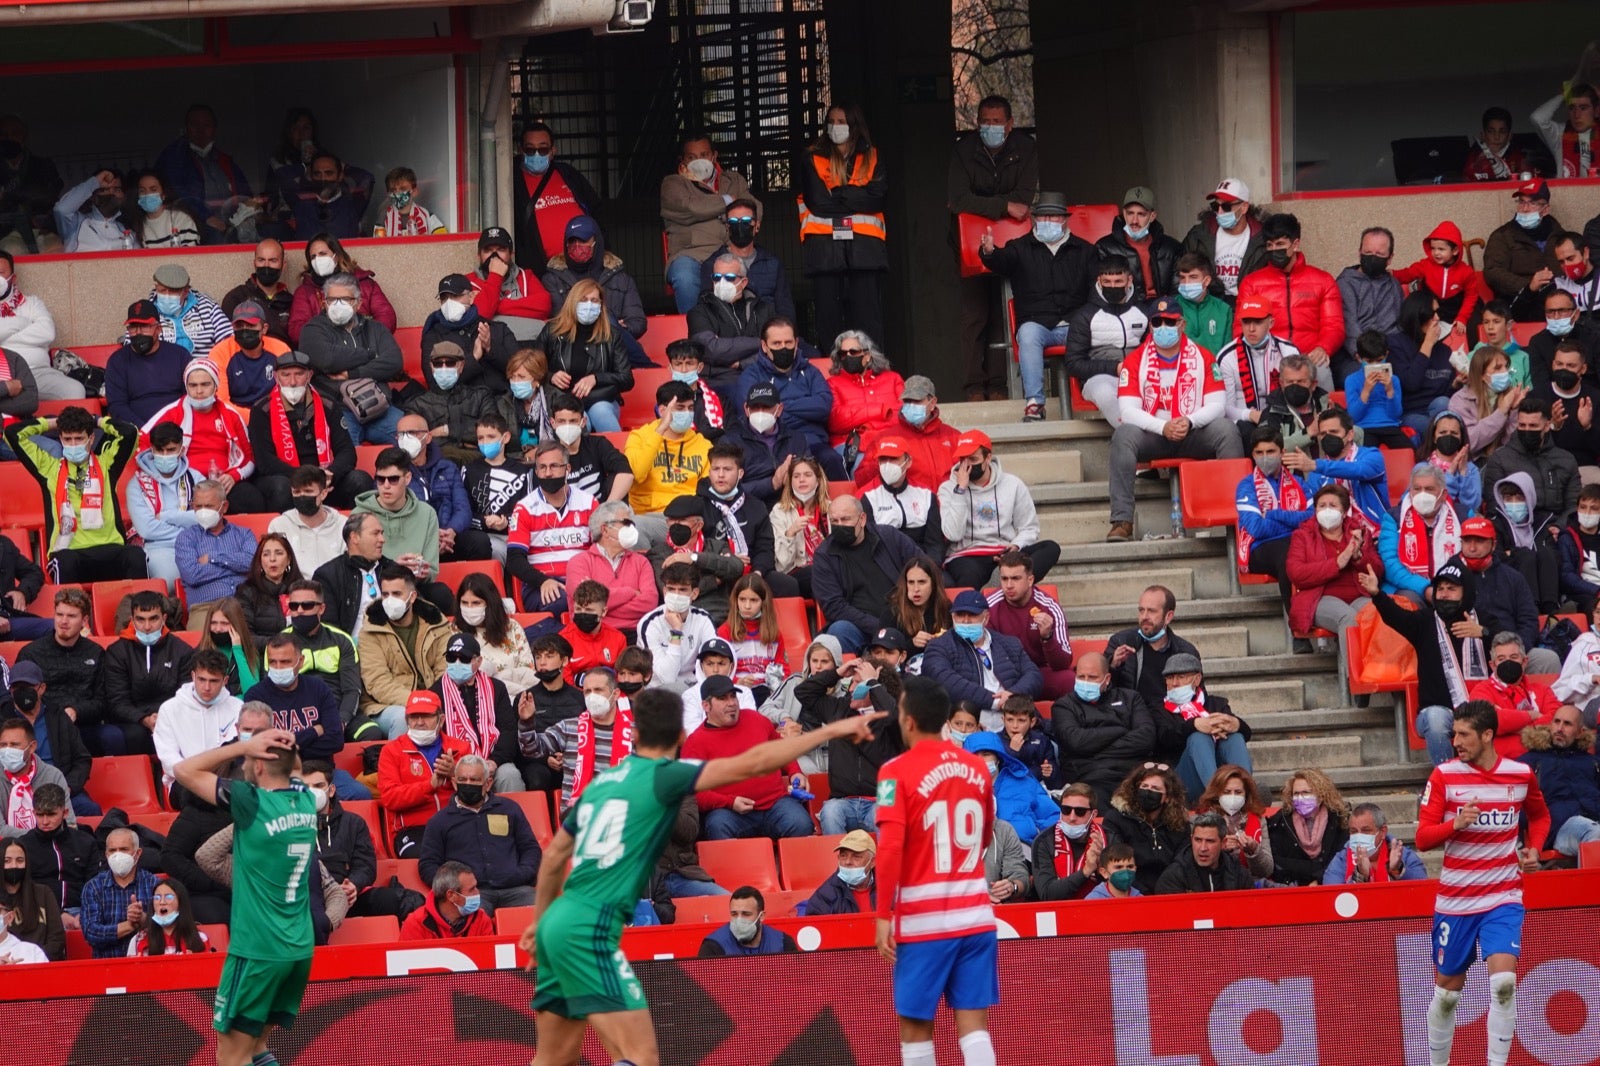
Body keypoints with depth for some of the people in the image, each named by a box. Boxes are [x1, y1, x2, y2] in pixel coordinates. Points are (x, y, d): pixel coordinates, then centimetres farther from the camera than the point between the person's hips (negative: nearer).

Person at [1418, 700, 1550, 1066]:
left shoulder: (1521, 775, 0)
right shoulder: (1444, 776, -5)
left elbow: (1540, 815, 21)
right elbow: (1422, 838, -7)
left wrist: (1534, 849, 2)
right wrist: (1456, 824, -25)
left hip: (1503, 900, 0)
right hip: (1455, 899, 0)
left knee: (1503, 981, -20)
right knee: (1447, 990, 9)